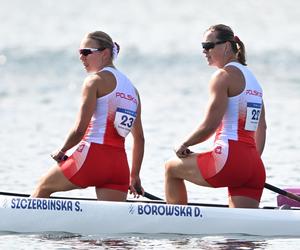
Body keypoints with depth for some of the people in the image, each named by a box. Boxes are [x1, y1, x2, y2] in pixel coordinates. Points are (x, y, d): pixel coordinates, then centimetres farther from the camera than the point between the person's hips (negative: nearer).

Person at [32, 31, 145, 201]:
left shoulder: (96, 80, -4)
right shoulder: (132, 89, 18)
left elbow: (80, 129, -11)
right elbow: (140, 139, 20)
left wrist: (61, 152, 6)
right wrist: (134, 176, 26)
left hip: (92, 157, -6)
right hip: (119, 165, 6)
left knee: (43, 188, 18)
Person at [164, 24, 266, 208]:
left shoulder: (224, 75, -5)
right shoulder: (252, 78, 21)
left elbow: (209, 125, -11)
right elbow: (261, 127, 24)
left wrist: (184, 145, 4)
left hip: (229, 158, -8)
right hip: (255, 167, 8)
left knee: (172, 168, 15)